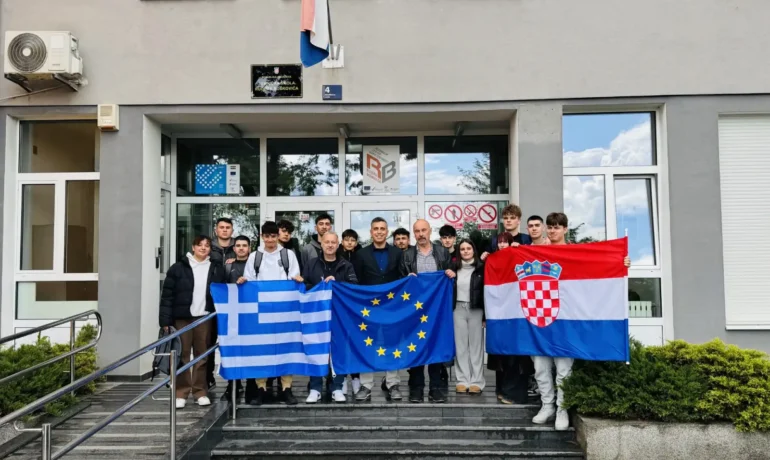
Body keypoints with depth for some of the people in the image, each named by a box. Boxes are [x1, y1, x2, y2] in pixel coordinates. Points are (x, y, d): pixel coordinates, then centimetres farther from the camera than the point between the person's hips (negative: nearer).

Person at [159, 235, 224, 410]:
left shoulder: (216, 269, 9)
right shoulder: (178, 268, 3)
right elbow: (167, 295, 0)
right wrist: (165, 320, -6)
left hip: (204, 318, 2)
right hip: (182, 318, -2)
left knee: (202, 355, 6)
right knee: (182, 355, 1)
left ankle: (200, 392, 14)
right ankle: (181, 393, 8)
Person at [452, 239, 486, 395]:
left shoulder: (481, 267, -2)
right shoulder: (454, 268, 6)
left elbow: (486, 290, -3)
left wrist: (486, 314, -6)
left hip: (476, 309, -2)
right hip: (458, 309, 2)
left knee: (476, 345, 3)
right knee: (461, 345, 5)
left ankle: (477, 381, 8)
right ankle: (463, 380, 11)